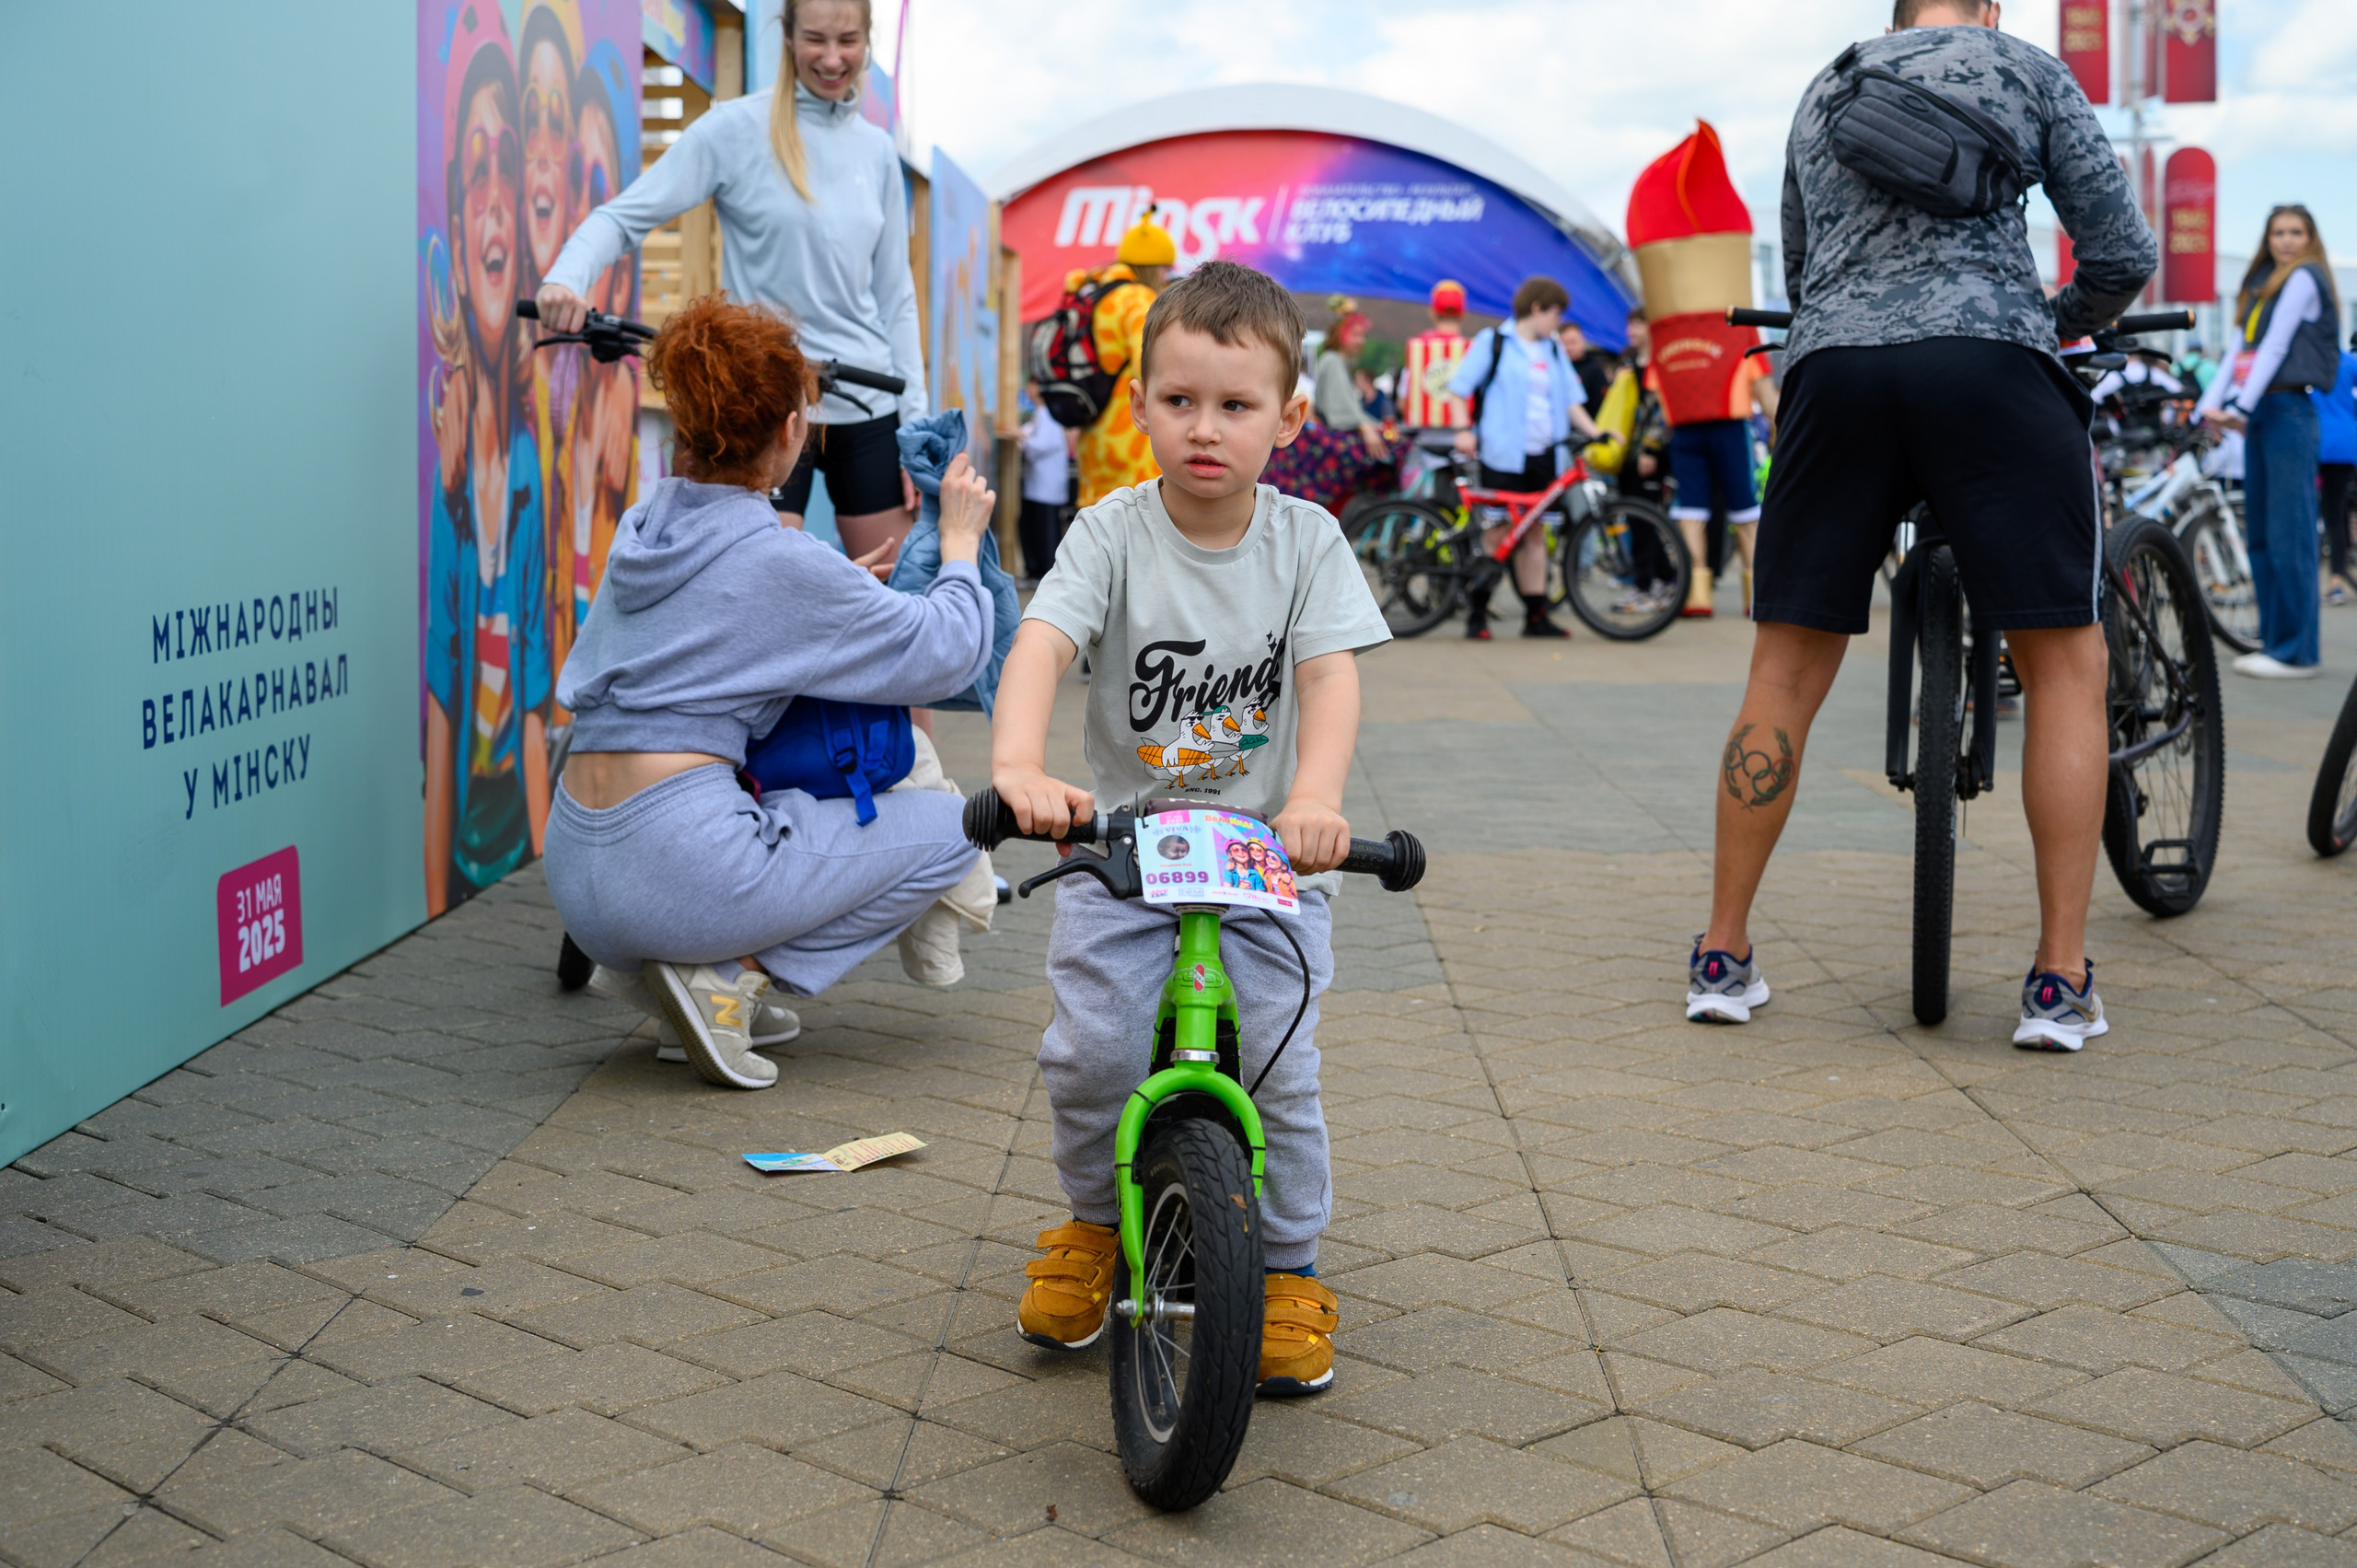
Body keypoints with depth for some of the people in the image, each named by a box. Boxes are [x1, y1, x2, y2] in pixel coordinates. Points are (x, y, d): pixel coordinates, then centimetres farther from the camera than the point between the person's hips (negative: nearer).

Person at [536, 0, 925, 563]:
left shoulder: (877, 149, 10)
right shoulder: (736, 128, -4)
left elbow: (895, 295, 12)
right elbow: (626, 216, -8)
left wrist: (915, 424, 7)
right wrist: (566, 278, -29)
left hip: (869, 410, 5)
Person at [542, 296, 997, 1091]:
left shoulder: (643, 527, 12)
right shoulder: (778, 561, -9)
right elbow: (949, 652, -3)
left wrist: (836, 588, 26)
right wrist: (959, 541, 13)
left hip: (574, 868, 8)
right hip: (678, 868, -8)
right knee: (955, 828, 6)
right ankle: (736, 974, -5)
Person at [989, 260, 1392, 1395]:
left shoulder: (1306, 543, -3)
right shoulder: (1112, 535, -7)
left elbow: (1332, 677, -14)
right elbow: (1040, 645, -21)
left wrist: (1314, 801, -33)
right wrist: (1018, 766, -41)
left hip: (1267, 857, 0)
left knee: (1274, 1067, -8)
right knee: (1090, 1049, -12)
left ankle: (1288, 1269, 15)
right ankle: (1093, 1225, 17)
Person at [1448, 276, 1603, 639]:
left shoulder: (1554, 351, 16)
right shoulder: (1493, 341, 1)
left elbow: (1570, 401, 16)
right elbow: (1460, 388, 0)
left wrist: (1595, 432, 2)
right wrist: (1463, 430, -12)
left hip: (1541, 455, 5)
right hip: (1502, 454, -5)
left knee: (1534, 533, 8)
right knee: (1497, 531, -5)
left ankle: (1536, 615, 12)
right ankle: (1477, 615, 2)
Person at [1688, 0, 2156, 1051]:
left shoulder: (1823, 94, 27)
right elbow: (2124, 254, 11)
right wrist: (2061, 326, 31)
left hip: (1833, 366, 3)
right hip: (1990, 364, -3)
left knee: (1787, 673, 11)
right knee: (2064, 664, 6)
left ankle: (1723, 957, 14)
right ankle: (2060, 982, 3)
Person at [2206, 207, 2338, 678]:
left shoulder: (2303, 278, -5)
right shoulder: (2265, 282, 20)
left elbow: (2276, 347, -14)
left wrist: (2242, 405, -20)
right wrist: (2223, 404, 6)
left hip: (2288, 410, -9)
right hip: (2259, 413, 9)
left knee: (2289, 534, -9)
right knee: (2260, 536, 10)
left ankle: (2297, 651, -7)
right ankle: (2273, 639, 16)